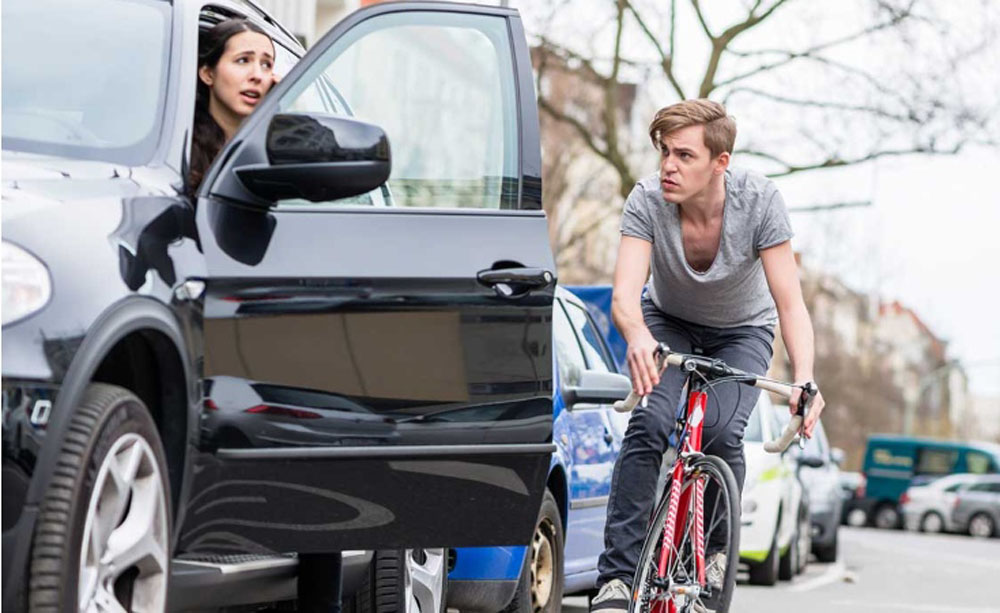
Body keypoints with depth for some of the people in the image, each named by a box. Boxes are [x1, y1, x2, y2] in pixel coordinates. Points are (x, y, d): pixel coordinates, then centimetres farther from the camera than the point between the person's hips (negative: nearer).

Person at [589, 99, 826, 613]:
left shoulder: (759, 200, -29)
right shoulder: (647, 201, -27)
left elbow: (790, 303, -30)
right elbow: (624, 294, -38)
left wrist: (804, 378, -48)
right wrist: (637, 337, -62)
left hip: (742, 331, 0)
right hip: (668, 323, 1)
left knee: (720, 432, -26)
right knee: (648, 424, -26)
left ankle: (714, 549, 3)